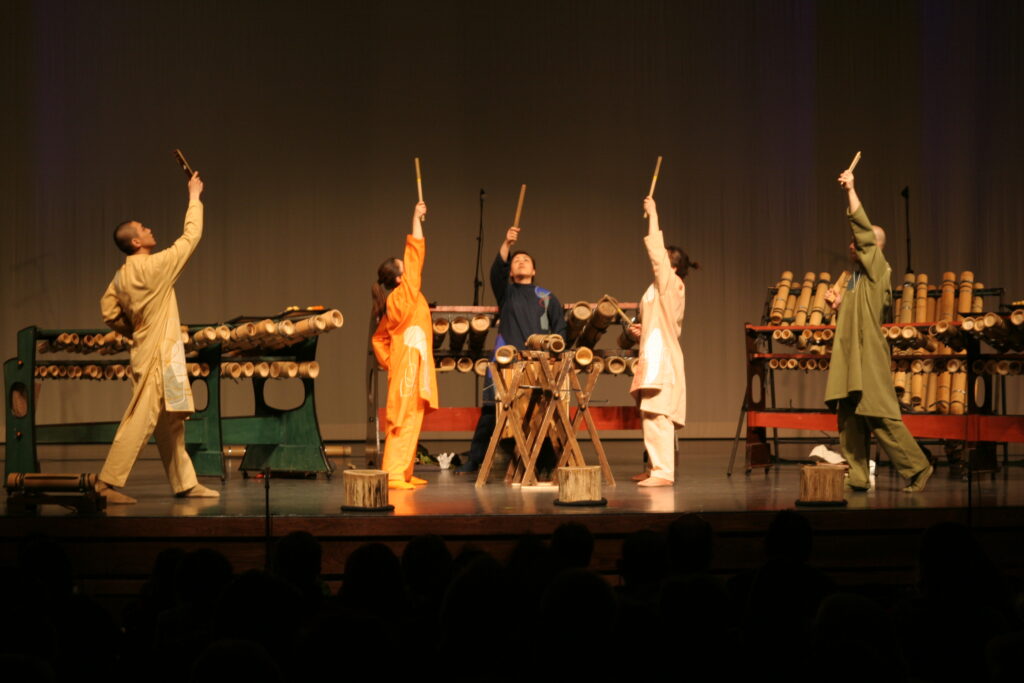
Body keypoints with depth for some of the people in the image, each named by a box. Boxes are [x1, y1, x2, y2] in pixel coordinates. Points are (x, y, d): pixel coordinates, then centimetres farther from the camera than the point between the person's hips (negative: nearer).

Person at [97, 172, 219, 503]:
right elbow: (191, 237, -7)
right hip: (159, 355, -9)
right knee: (140, 420, -10)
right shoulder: (155, 266, -15)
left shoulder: (121, 276, 8)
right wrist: (194, 197, 4)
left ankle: (184, 482, 18)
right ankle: (108, 483, -11)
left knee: (171, 424, 13)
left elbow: (109, 313, 11)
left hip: (147, 349, 9)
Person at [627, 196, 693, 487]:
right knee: (654, 416, 13)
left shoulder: (671, 283, -8)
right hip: (656, 357, 10)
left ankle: (663, 472, -17)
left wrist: (653, 215, -11)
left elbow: (657, 251, -17)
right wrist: (643, 331, 12)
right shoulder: (665, 288, 19)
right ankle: (659, 468, 19)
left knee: (656, 416, -14)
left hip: (662, 359, -10)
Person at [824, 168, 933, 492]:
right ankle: (857, 478, 9)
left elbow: (864, 230, -14)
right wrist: (839, 304, 11)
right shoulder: (857, 278, 20)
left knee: (882, 419, -9)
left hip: (870, 358, -9)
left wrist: (851, 190, -11)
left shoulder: (877, 268, -5)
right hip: (850, 359, 9)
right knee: (850, 422, 6)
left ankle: (917, 467, -2)